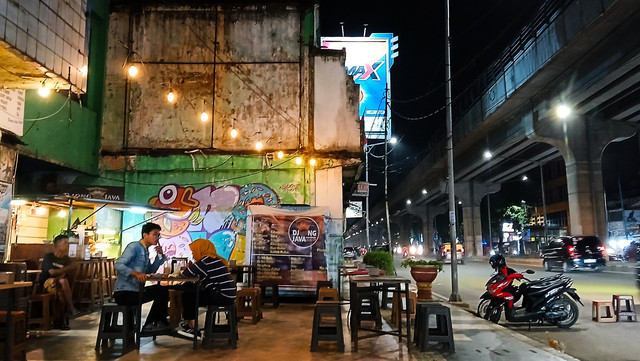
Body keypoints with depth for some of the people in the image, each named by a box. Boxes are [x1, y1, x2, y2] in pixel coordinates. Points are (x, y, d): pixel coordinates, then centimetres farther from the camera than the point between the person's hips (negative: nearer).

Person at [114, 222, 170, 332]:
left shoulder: (145, 251, 18)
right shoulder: (134, 247, -11)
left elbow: (150, 271, 20)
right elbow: (119, 265, -24)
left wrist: (160, 255, 7)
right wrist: (136, 273, -39)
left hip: (136, 290, 10)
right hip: (124, 292, -10)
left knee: (163, 291, 10)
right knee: (161, 292, -17)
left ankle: (161, 322, 16)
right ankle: (149, 325, -4)